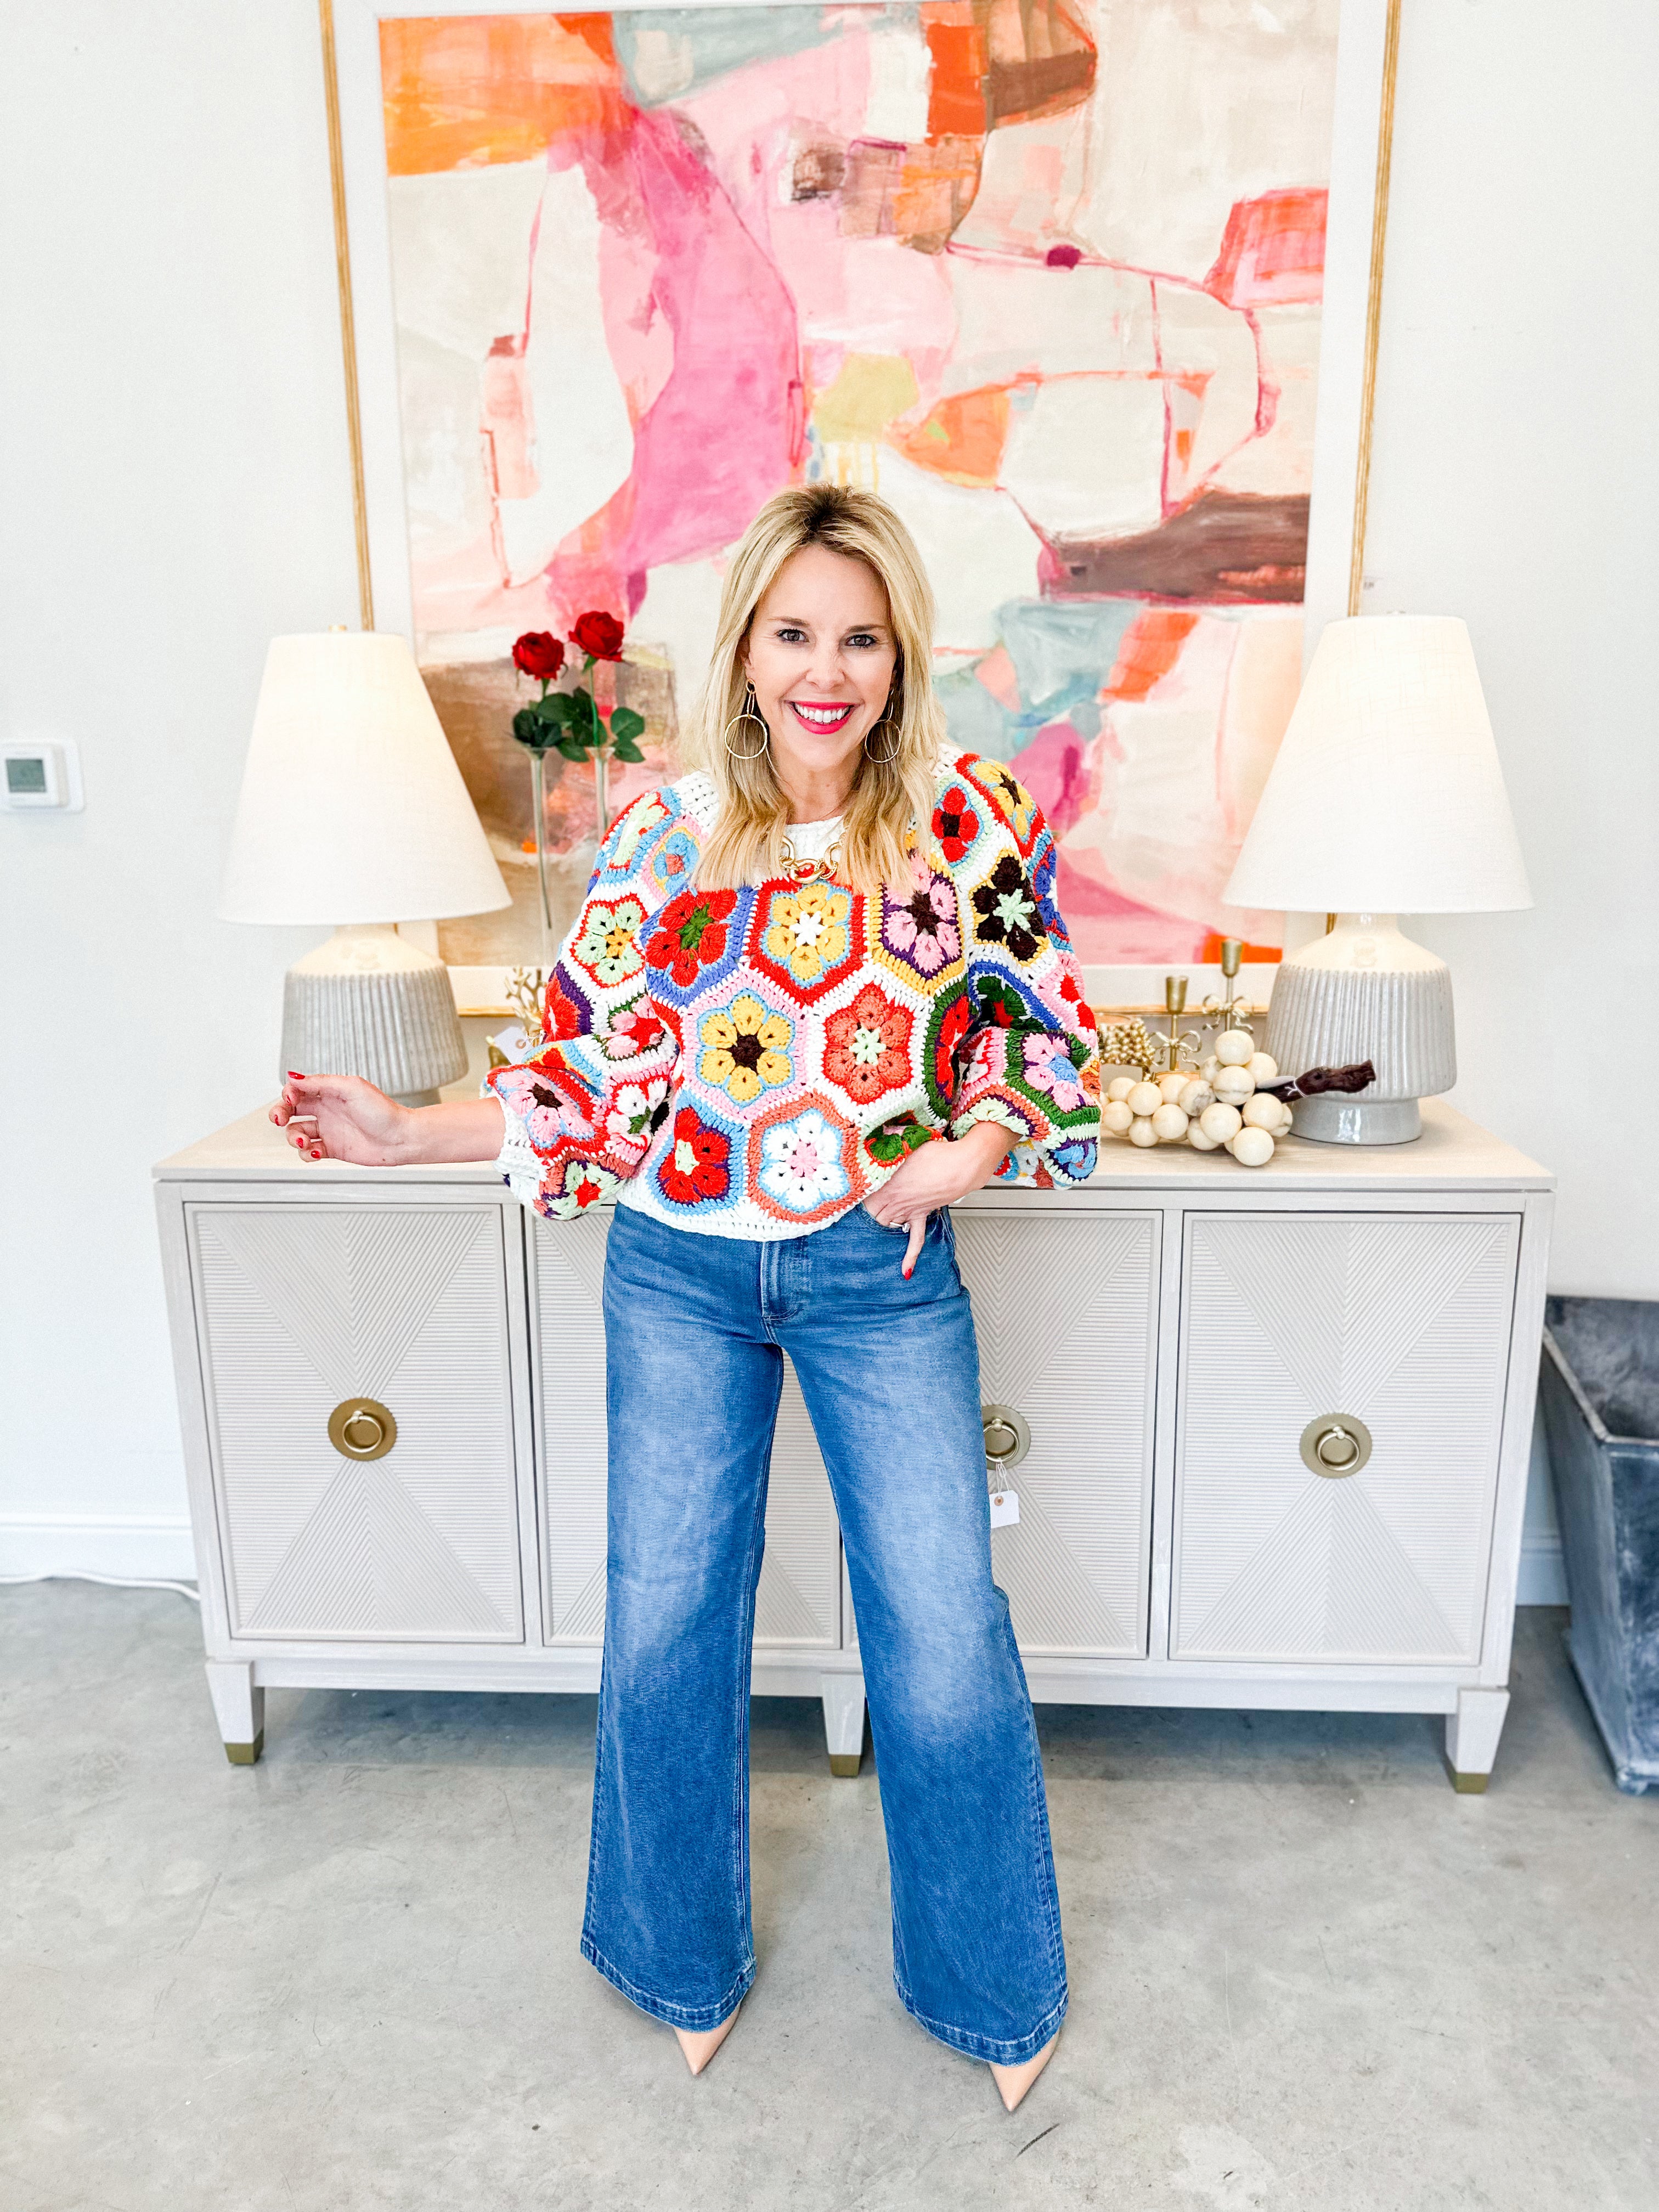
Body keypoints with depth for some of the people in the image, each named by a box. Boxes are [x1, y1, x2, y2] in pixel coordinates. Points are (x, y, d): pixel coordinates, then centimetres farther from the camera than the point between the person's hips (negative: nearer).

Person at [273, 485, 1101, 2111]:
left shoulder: (968, 825, -6)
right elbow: (597, 1079, 1)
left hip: (882, 1273, -1)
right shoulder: (663, 834, -3)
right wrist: (405, 1135, -7)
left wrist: (951, 1163, -17)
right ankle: (684, 1958, 42)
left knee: (944, 1642, 5)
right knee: (665, 1625, 12)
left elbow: (1049, 1044, -1)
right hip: (680, 1275, 2)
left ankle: (990, 1981, 35)